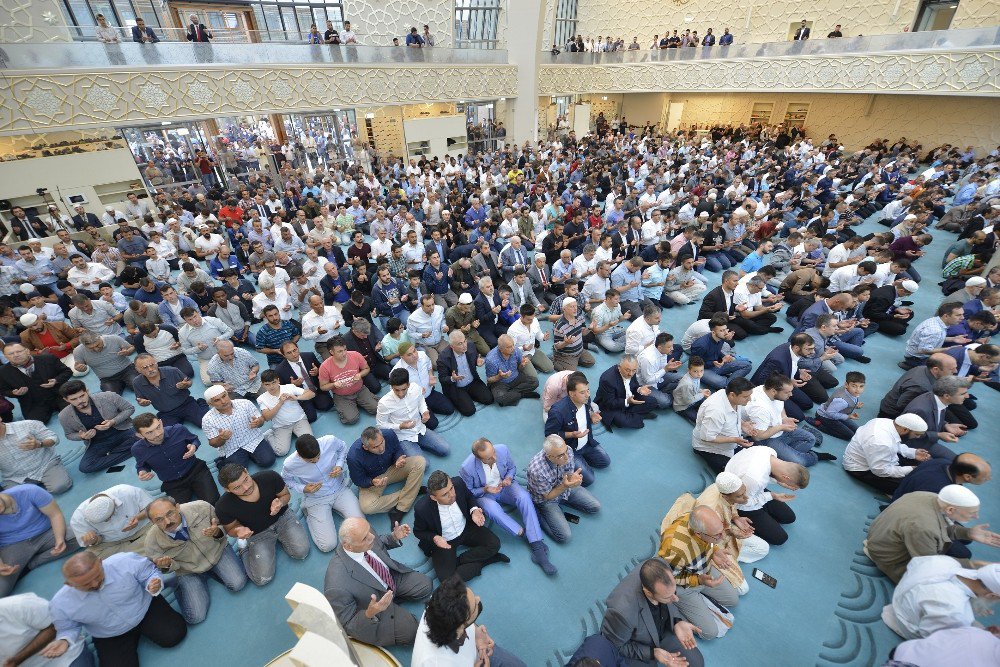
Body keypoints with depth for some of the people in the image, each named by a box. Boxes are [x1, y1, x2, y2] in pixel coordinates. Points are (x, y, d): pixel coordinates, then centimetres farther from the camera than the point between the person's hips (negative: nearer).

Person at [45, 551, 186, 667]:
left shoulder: (126, 562, -32)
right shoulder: (61, 604, -22)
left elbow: (151, 574, -16)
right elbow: (68, 629, -2)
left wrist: (154, 585, -39)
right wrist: (64, 640, -25)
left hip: (145, 608, -2)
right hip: (109, 638, 2)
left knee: (174, 636, -15)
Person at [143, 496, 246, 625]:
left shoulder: (202, 508, -28)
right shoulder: (152, 541, -24)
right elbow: (162, 569, -2)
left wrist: (217, 532, -33)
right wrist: (166, 565, -27)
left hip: (217, 550, 0)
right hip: (188, 571, 0)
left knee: (238, 585, -18)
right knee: (196, 617, -10)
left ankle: (211, 572, 13)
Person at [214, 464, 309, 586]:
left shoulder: (270, 477, -30)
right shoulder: (223, 507, -29)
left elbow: (286, 495, -8)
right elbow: (230, 529, -6)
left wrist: (280, 502, -32)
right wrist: (239, 531, -30)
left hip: (282, 518, 1)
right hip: (257, 534, -1)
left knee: (302, 552, -13)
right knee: (262, 579, -7)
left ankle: (277, 537, 16)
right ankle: (244, 548, 19)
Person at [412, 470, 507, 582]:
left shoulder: (458, 483, -24)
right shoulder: (422, 508, -31)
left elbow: (469, 497, 1)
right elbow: (418, 531, -9)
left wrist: (474, 510, -19)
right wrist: (434, 538, -28)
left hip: (466, 528, 3)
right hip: (443, 541, -3)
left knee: (494, 544, -12)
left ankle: (457, 561, -5)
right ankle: (479, 563, -1)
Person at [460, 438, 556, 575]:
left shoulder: (503, 449, -22)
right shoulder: (467, 468, -30)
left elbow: (512, 467, 1)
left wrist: (509, 478, -20)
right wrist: (485, 489, -26)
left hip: (504, 486, 2)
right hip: (483, 493, -2)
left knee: (524, 497, -27)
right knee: (493, 510, -36)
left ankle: (537, 548, -27)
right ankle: (524, 534, -19)